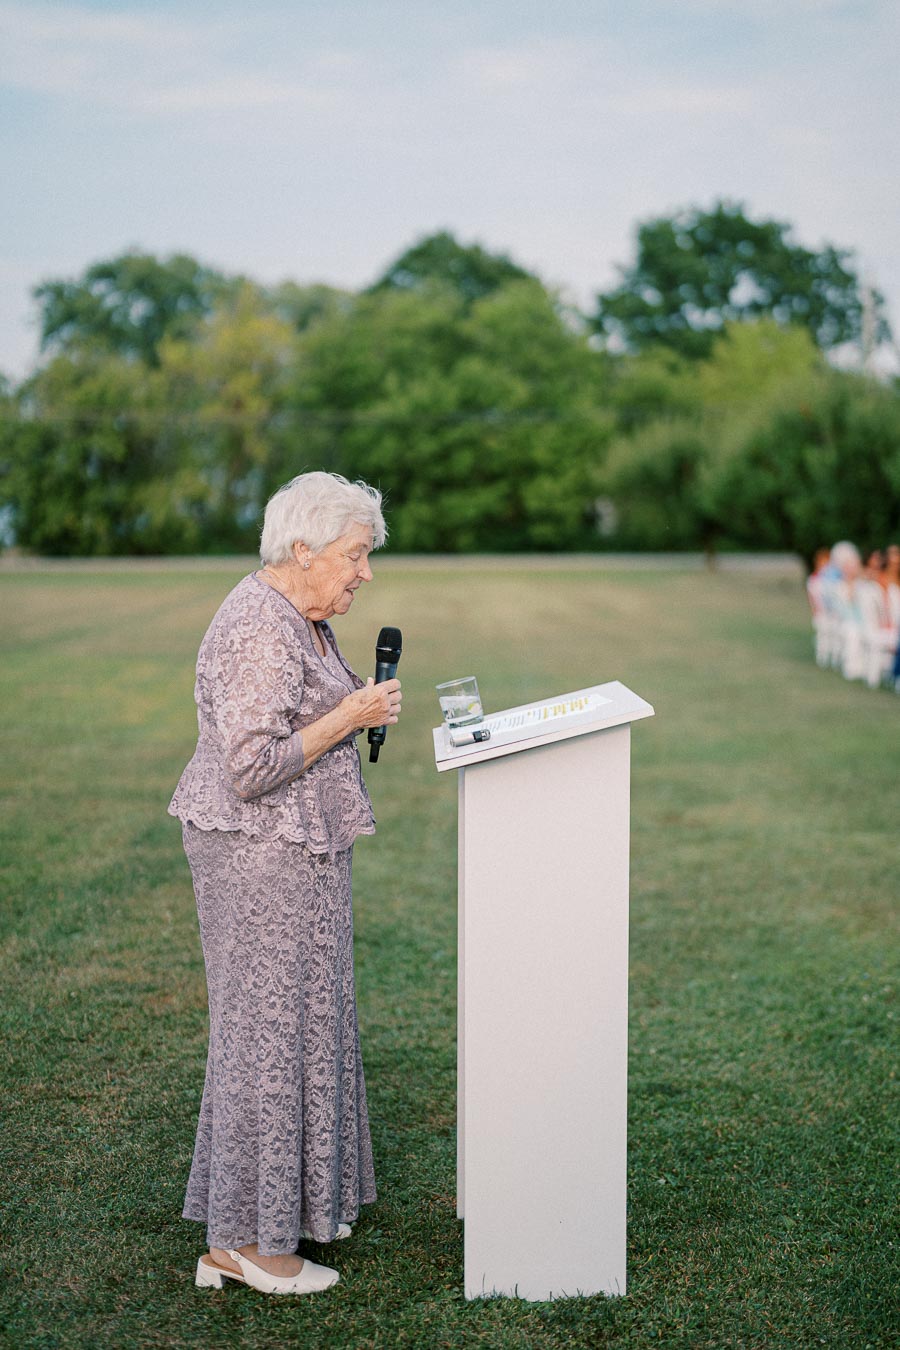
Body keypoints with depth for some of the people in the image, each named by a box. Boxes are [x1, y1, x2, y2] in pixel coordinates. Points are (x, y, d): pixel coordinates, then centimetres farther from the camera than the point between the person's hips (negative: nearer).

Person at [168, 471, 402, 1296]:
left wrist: (359, 706, 10)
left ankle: (287, 1205, 28)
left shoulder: (300, 621, 13)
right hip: (262, 853, -11)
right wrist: (349, 718, -20)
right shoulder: (259, 633, -21)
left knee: (300, 1019, 16)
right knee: (267, 1028, -4)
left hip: (293, 847, 11)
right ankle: (242, 1242, 6)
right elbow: (251, 766, -25)